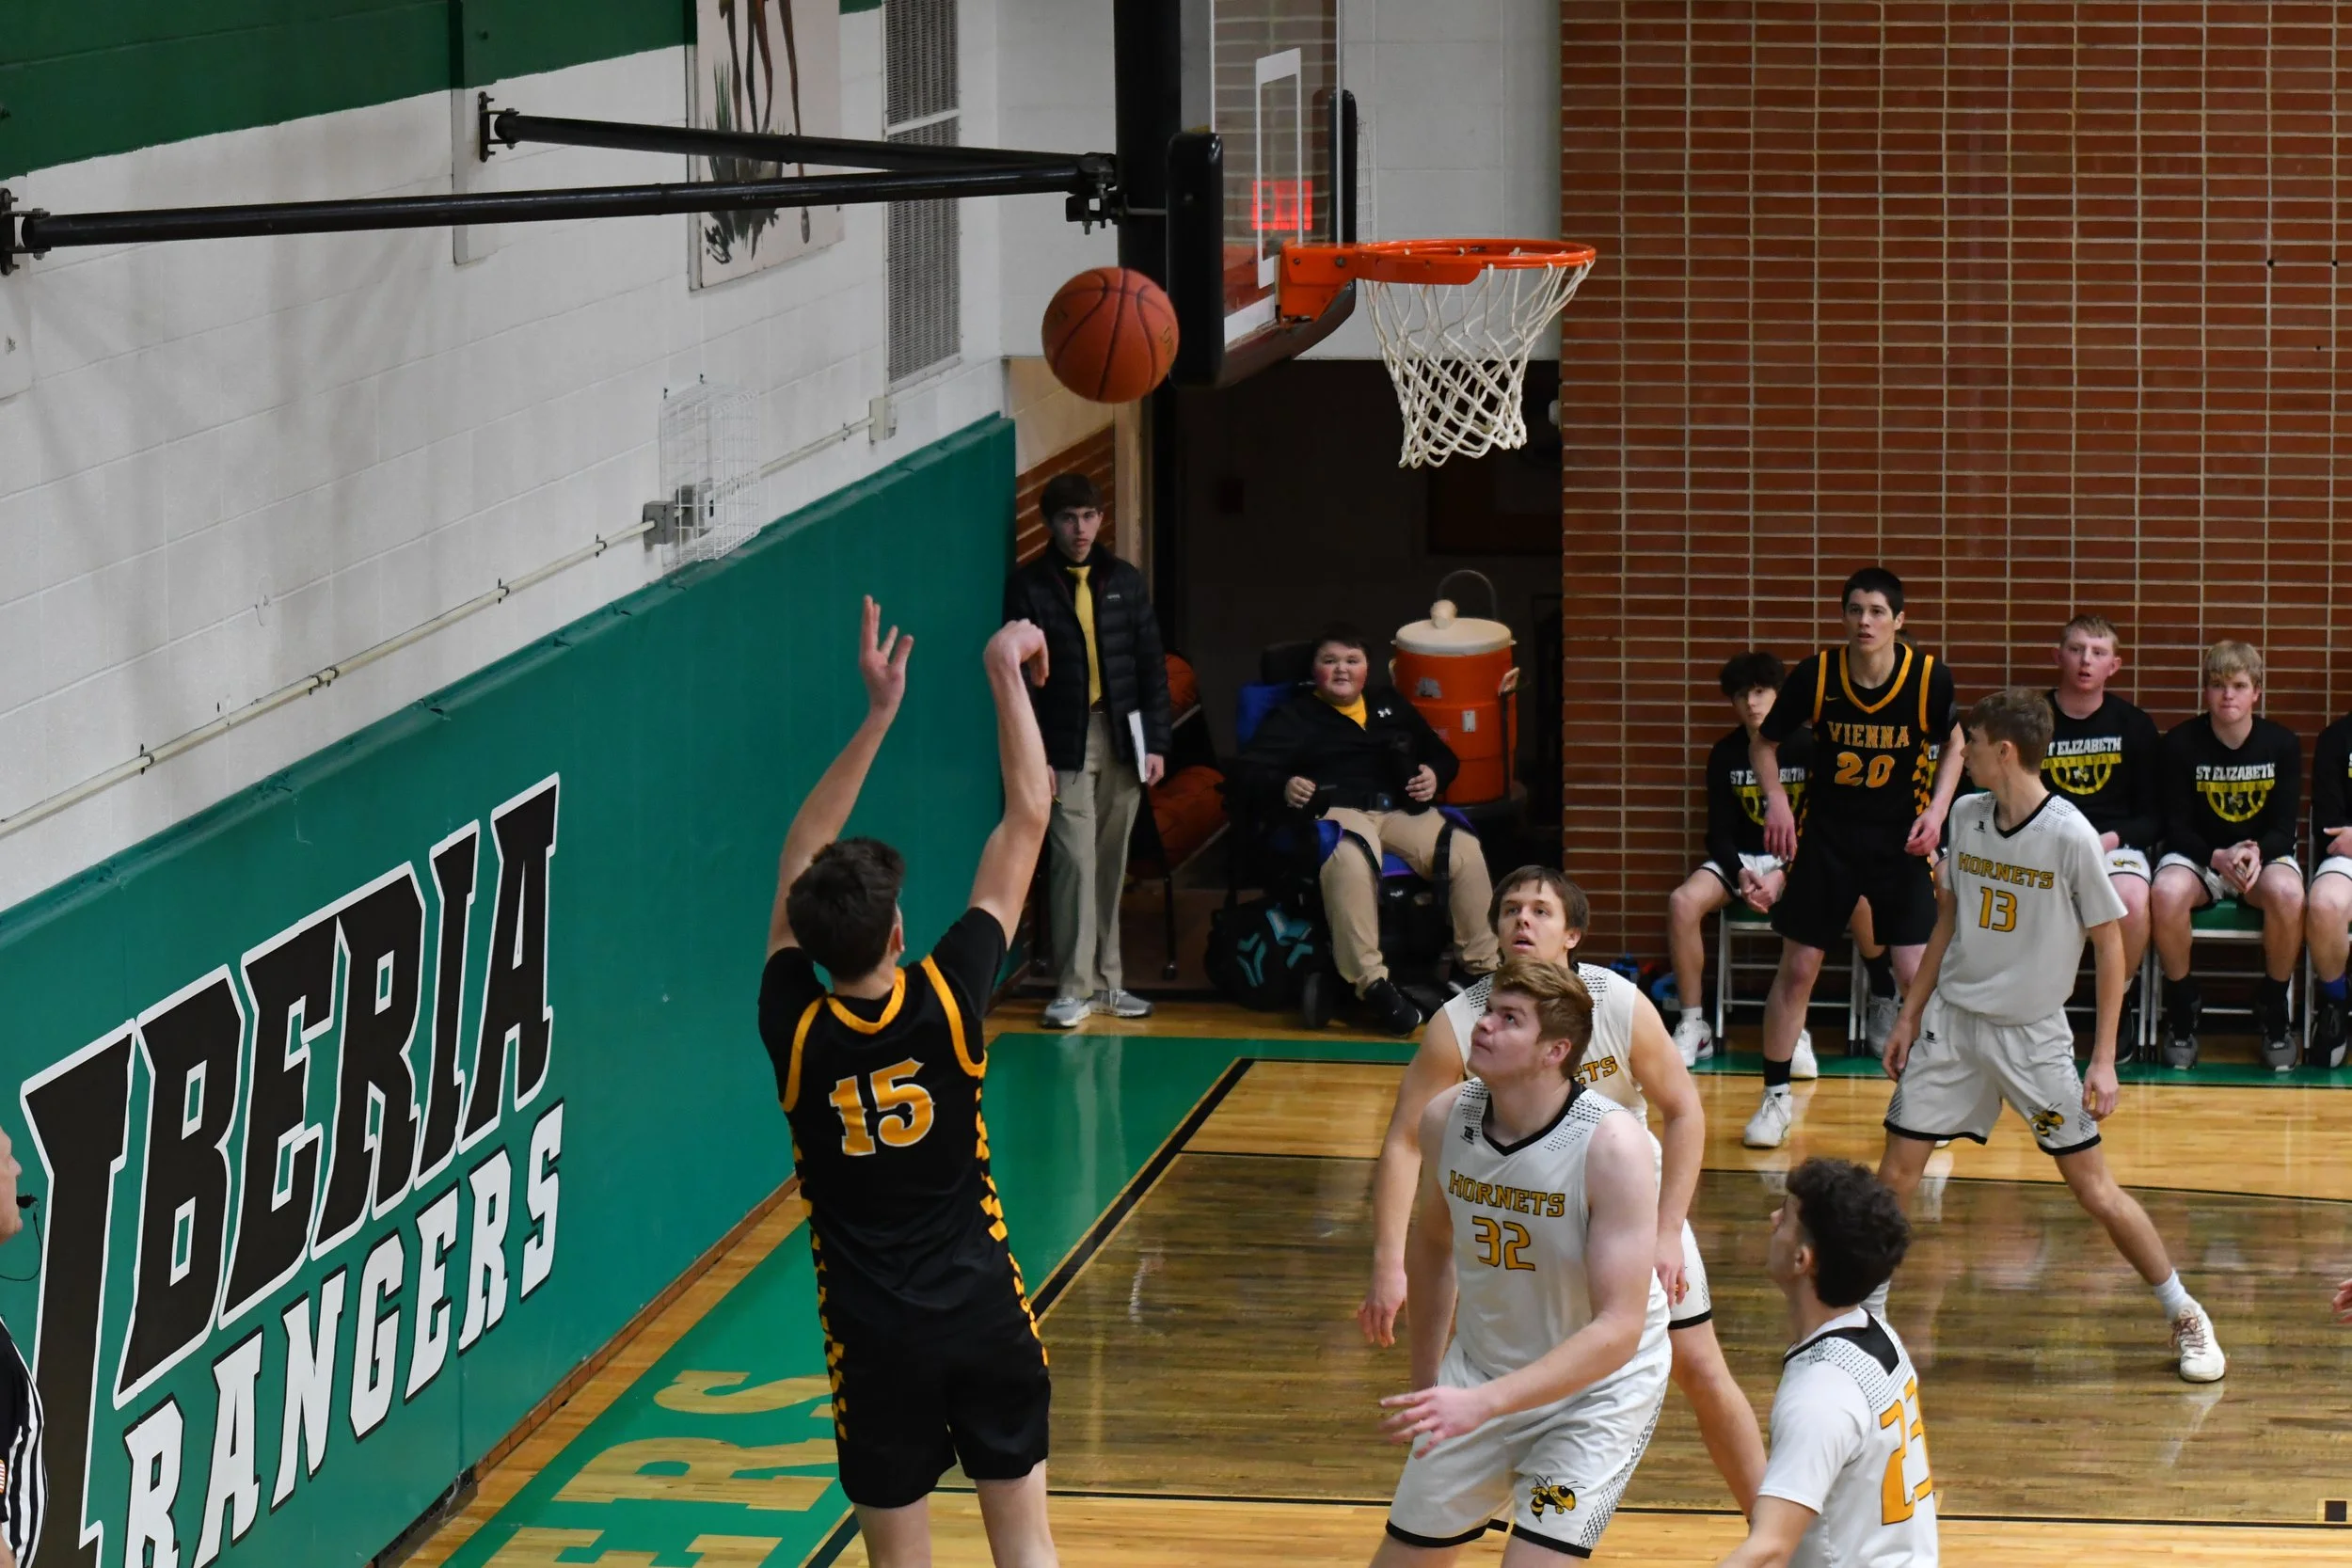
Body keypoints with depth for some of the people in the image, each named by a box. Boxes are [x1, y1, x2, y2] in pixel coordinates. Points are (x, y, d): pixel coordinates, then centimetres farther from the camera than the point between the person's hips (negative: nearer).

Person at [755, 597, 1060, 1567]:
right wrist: (1006, 673, 3)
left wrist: (879, 711, 5)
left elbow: (799, 860, 2)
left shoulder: (794, 1032, -11)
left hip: (874, 1337, 0)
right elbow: (1028, 813, -5)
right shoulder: (947, 1000, -13)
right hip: (983, 1309, 0)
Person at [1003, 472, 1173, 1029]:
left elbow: (1152, 665, 10)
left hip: (1123, 740, 4)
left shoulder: (1125, 582, 9)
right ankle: (1073, 988, -5)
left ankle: (1107, 981, 17)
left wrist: (1156, 743, 4)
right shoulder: (1028, 588, -2)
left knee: (1111, 865, 9)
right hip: (1065, 745, -4)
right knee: (1075, 860, -10)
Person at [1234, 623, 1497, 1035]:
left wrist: (1434, 775, 7)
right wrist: (1283, 788, -17)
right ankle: (1371, 982, -39)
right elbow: (1248, 769, 5)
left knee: (1465, 852, -25)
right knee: (1349, 863, -41)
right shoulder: (1294, 717, 18)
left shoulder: (1391, 705, 29)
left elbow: (1442, 755, 32)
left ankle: (1484, 967, -12)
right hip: (1337, 811, -4)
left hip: (1403, 810, 4)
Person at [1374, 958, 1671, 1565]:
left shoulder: (1612, 1145, -27)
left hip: (1597, 1389, -5)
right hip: (1480, 1367, 5)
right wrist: (1426, 1382, 17)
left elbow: (1618, 1331, -30)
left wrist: (1483, 1403, -36)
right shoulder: (1446, 1117, -11)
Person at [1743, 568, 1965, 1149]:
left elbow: (1954, 746, 6)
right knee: (1797, 969, 3)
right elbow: (1765, 742, 2)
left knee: (1916, 972, -5)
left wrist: (1936, 811, -7)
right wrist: (1776, 799, -14)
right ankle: (1776, 1098, 16)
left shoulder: (1930, 677, -13)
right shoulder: (1815, 675, -12)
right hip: (1825, 834, 1)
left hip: (1900, 839, -1)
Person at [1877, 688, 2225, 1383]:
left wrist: (2104, 1059, -11)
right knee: (1896, 1170, 0)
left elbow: (2111, 943, -9)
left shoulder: (2070, 836, -16)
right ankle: (1867, 1312, 16)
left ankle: (2186, 1317, 12)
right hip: (1952, 1019, 4)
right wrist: (1911, 1013, 14)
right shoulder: (1966, 816, 1)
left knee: (2094, 1188, -3)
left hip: (2033, 1035, -4)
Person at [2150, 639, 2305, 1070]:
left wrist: (2256, 852, -26)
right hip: (2197, 855, 0)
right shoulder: (2181, 743, -7)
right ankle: (2182, 1006, -10)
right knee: (2166, 894, -36)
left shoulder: (2282, 744, -3)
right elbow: (2177, 826, -6)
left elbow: (2284, 827, -3)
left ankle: (2273, 1008, -11)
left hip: (2265, 853, 1)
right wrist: (2219, 857, -25)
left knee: (2287, 894, -36)